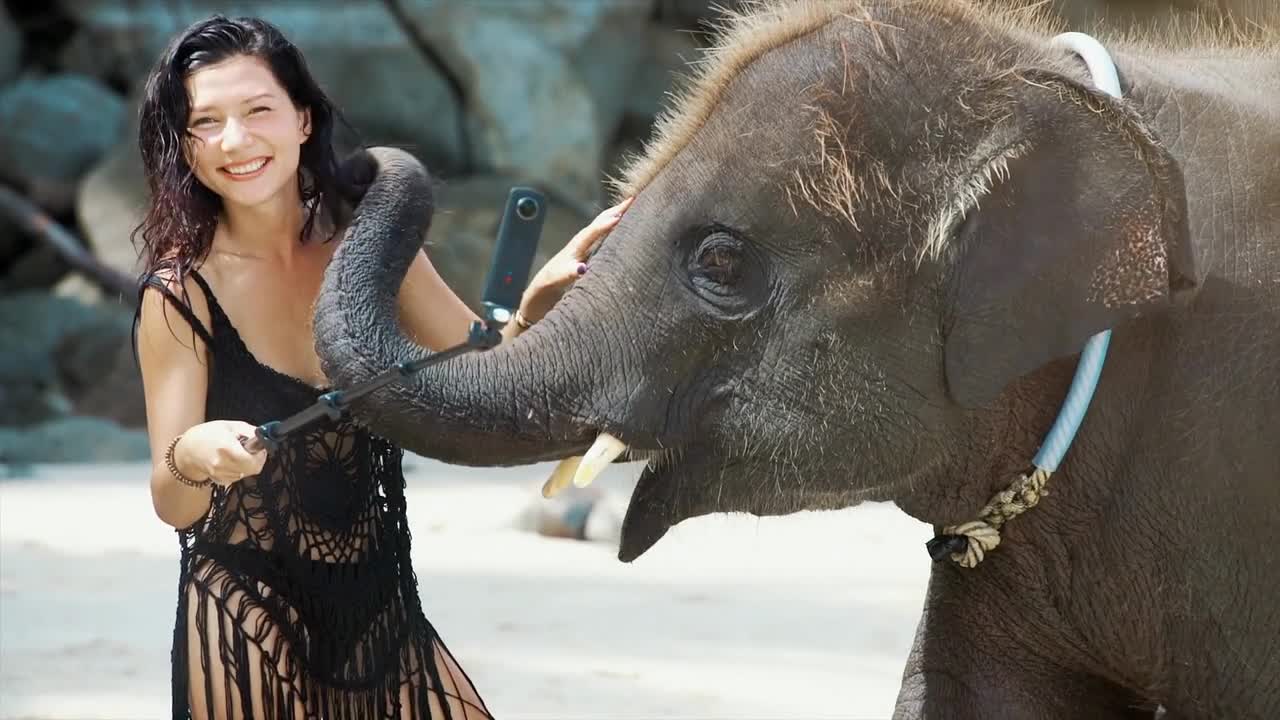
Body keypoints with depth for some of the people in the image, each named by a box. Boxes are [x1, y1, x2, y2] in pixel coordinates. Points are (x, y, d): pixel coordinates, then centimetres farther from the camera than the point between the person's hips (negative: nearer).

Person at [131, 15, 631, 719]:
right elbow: (174, 508, -11)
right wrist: (189, 458, -34)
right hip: (248, 632, -4)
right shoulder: (180, 291, -12)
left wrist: (538, 300, -16)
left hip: (378, 611, 4)